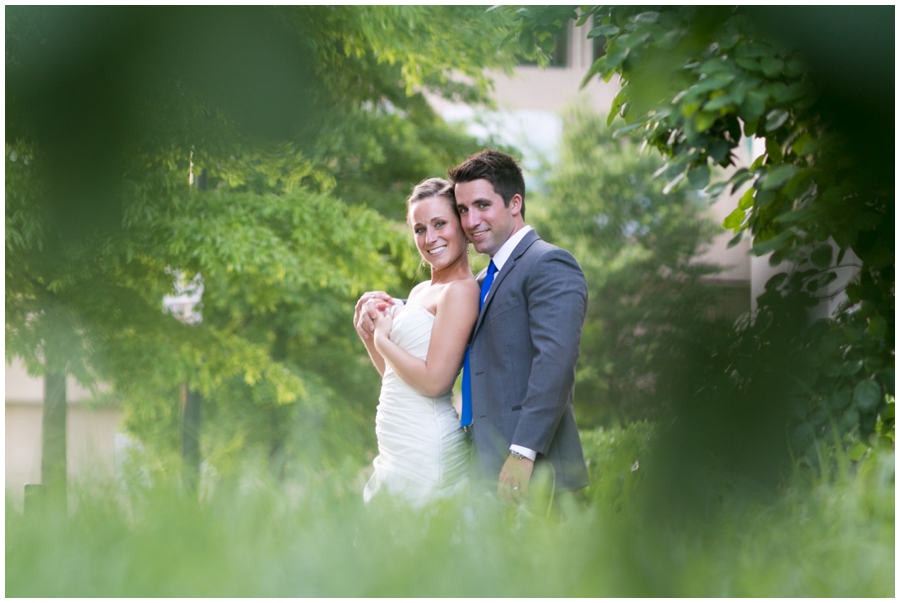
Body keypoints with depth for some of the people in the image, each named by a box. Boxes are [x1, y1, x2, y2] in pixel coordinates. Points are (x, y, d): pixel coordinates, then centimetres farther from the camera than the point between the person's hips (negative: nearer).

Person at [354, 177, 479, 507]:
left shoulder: (460, 291, -12)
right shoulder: (420, 292, 15)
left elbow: (434, 381, -19)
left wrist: (383, 338, -6)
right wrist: (368, 334, 6)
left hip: (426, 451, -9)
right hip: (403, 450, 9)